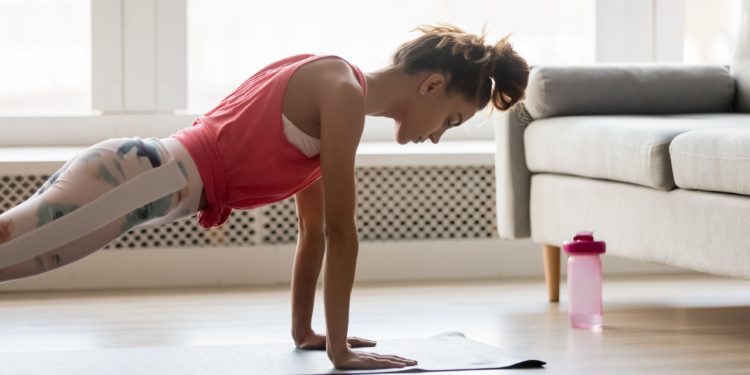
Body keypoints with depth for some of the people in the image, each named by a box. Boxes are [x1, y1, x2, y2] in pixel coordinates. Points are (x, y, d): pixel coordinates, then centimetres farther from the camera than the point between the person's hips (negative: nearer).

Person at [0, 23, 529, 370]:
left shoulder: (328, 93, 22)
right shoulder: (343, 91, -8)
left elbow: (313, 229, 28)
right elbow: (340, 230, -9)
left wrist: (303, 330, 31)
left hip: (139, 172, 10)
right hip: (140, 181, -10)